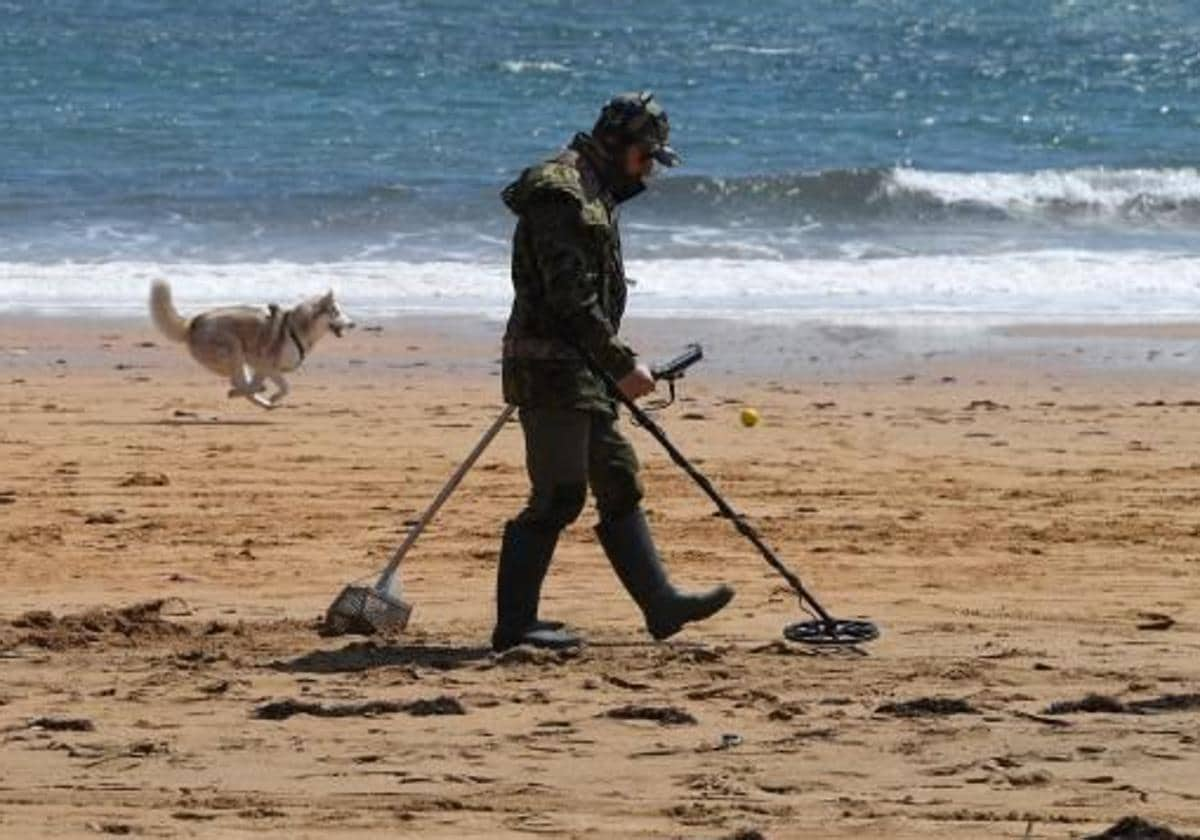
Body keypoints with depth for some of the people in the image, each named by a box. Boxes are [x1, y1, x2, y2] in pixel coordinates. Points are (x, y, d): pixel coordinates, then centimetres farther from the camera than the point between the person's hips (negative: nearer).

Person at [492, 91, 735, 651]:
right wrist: (622, 364, -21)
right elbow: (573, 300, -22)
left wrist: (615, 366, 23)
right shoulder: (562, 195, -16)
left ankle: (660, 604, 18)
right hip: (551, 371, -11)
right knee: (558, 496, -9)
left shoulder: (592, 193, 18)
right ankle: (512, 624, -5)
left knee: (619, 483, 13)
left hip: (579, 371, 11)